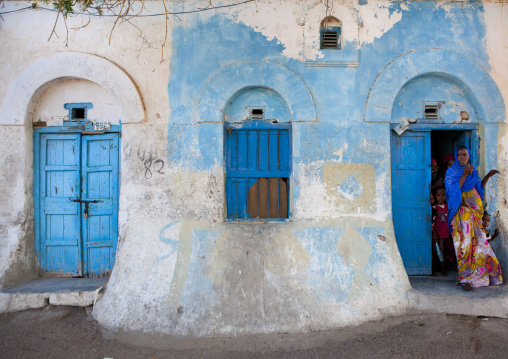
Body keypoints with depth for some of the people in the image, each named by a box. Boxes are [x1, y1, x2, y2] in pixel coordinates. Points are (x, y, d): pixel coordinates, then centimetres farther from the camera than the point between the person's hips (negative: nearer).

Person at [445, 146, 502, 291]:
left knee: (477, 241, 7)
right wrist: (464, 175, -20)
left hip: (474, 211, 6)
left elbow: (479, 187, 21)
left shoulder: (472, 171, 13)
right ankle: (465, 279, -6)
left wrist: (488, 176, 9)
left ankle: (476, 275, 22)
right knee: (465, 243, -10)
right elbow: (454, 190, -15)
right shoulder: (452, 172, -4)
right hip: (461, 212, -6)